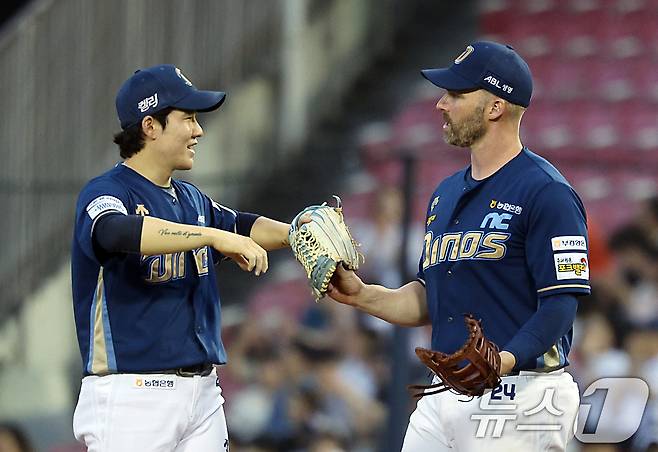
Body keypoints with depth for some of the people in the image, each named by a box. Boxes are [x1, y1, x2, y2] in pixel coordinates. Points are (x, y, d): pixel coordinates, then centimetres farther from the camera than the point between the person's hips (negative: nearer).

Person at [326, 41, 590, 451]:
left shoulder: (547, 193, -9)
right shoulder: (446, 194, 18)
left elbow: (560, 304, -16)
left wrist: (504, 361, -30)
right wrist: (361, 295, 9)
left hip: (518, 396, -8)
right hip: (443, 396, 8)